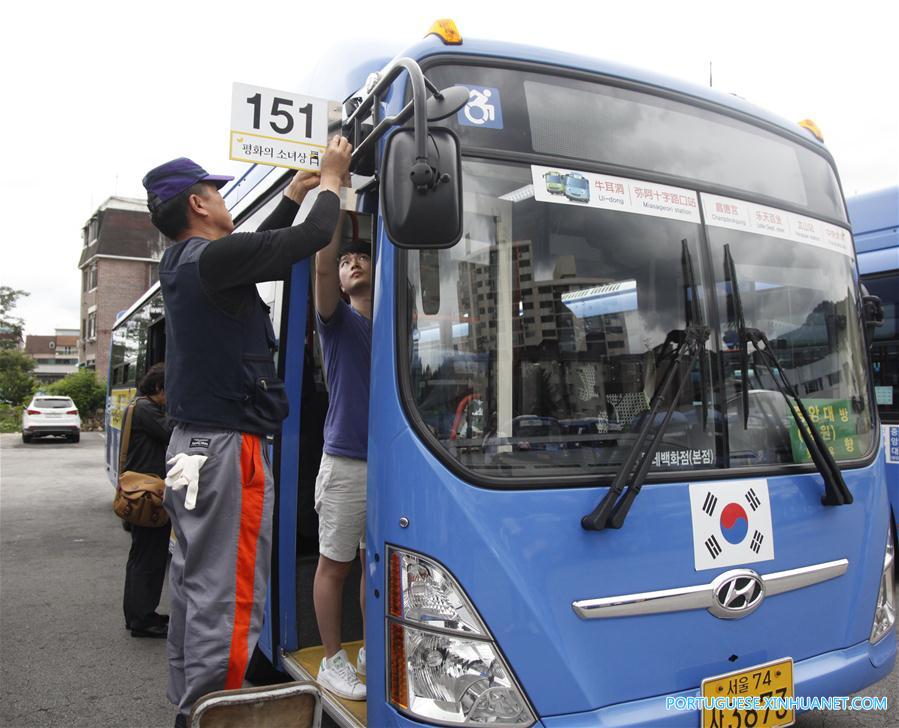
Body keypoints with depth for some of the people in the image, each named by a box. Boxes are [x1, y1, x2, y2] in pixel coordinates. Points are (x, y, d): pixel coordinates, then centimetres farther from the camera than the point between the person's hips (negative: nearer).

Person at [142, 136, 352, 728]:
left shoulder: (185, 264, 13)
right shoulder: (213, 257, -16)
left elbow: (257, 251, 27)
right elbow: (311, 238, -14)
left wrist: (295, 194, 30)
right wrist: (332, 179, 3)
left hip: (192, 441, 10)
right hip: (228, 445, -10)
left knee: (195, 580, 16)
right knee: (227, 595, -5)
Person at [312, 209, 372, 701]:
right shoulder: (339, 320, 0)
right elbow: (322, 266, -15)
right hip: (345, 462, -4)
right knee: (334, 564, 3)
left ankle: (371, 651, 27)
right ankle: (332, 661, 17)